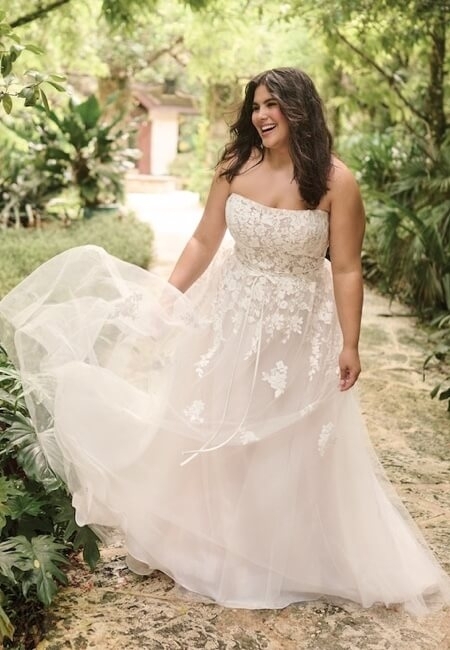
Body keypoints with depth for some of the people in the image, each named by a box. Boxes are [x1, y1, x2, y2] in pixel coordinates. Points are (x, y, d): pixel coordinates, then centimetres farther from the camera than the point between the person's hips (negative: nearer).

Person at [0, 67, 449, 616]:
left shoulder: (335, 181, -14)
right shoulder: (236, 166, -5)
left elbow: (346, 271, -11)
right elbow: (203, 243, 1)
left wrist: (349, 346, -12)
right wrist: (164, 301, 0)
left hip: (299, 330, -3)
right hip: (231, 318, 3)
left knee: (289, 445, 11)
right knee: (211, 433, 14)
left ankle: (288, 558, 35)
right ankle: (205, 544, 37)